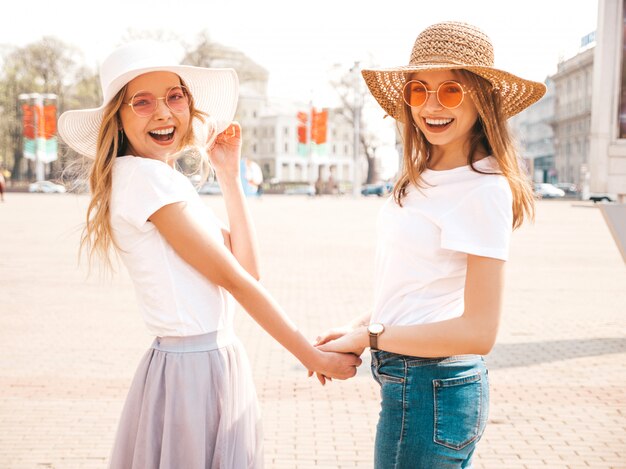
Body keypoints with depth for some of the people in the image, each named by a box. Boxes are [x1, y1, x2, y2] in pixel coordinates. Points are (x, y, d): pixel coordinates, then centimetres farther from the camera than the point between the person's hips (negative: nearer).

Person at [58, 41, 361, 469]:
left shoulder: (167, 178, 13)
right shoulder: (143, 174, -15)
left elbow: (247, 267, 5)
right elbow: (233, 279, -15)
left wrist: (230, 175, 6)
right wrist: (314, 357, -10)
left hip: (216, 364, 9)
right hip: (193, 370, -9)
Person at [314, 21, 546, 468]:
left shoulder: (483, 189, -18)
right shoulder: (426, 176, 8)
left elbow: (478, 332, -21)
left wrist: (368, 338, -14)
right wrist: (357, 326, 3)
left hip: (431, 389, -8)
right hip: (410, 377, 8)